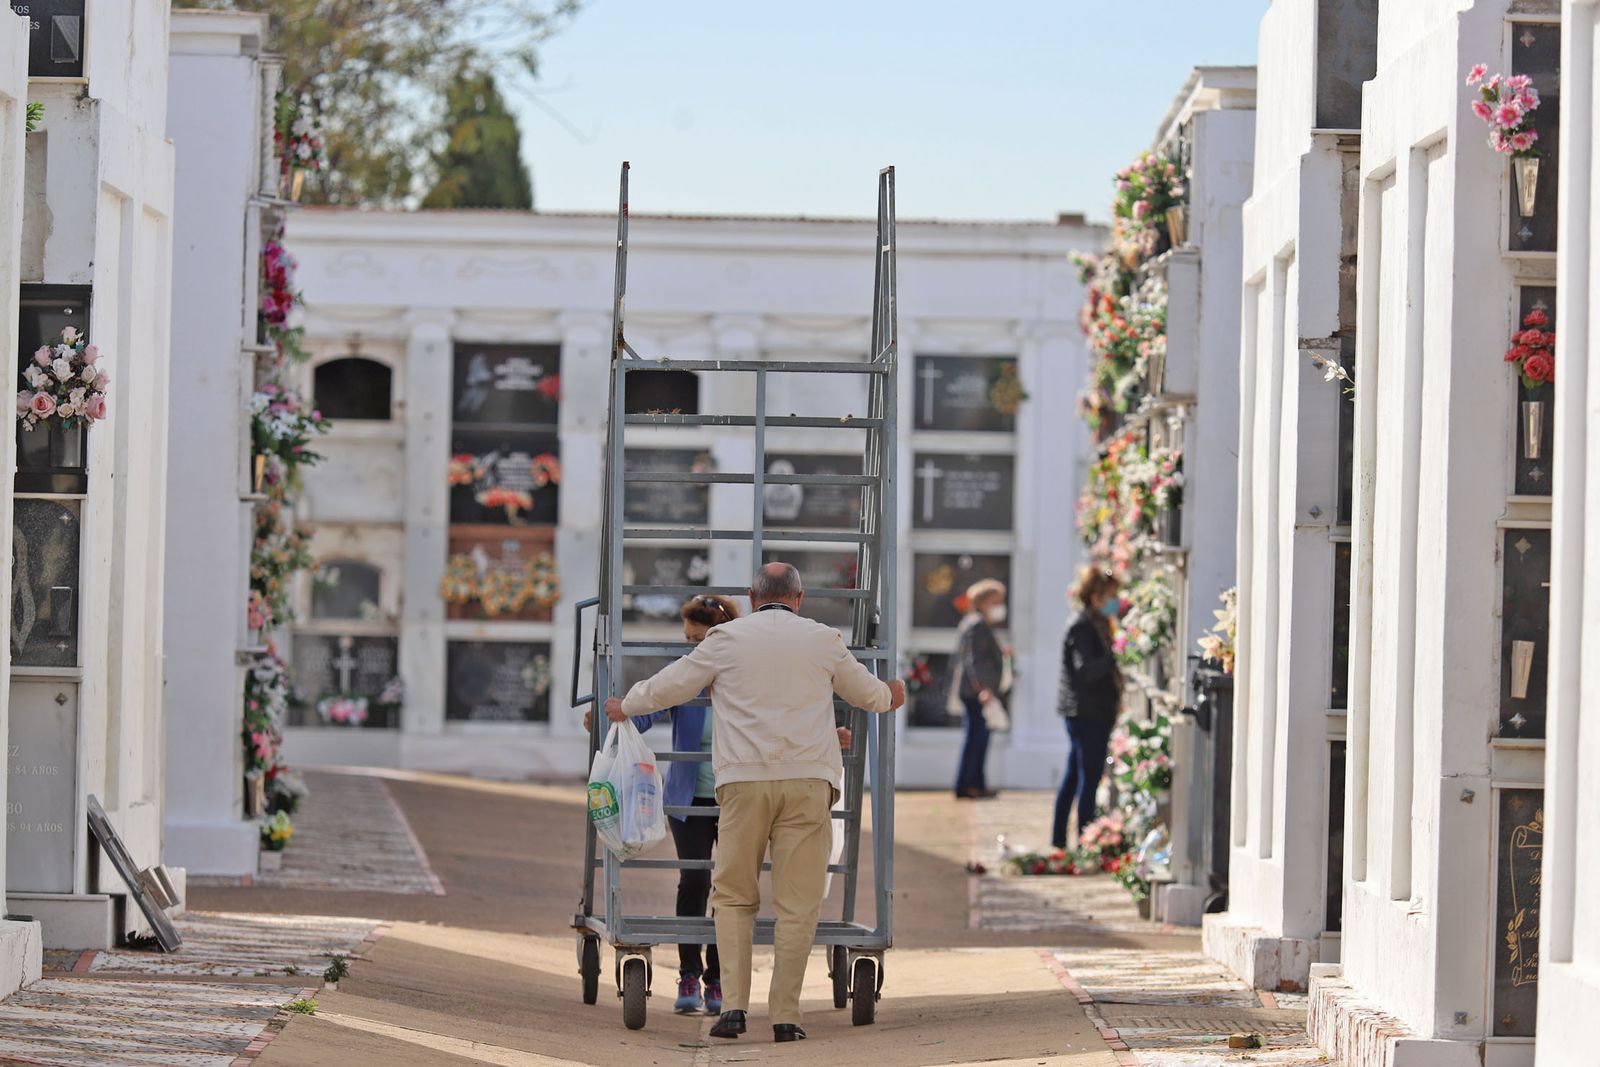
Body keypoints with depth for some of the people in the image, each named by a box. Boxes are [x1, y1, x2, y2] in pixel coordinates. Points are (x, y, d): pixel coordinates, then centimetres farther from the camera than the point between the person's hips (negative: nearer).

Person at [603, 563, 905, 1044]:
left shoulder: (728, 638, 6)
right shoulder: (823, 640, 10)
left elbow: (671, 684, 14)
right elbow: (866, 691, 26)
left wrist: (625, 706, 34)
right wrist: (889, 697, 50)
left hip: (745, 781, 0)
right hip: (807, 780, 0)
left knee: (733, 896, 10)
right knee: (796, 904, 2)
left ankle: (733, 1004, -3)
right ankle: (785, 1016, -1)